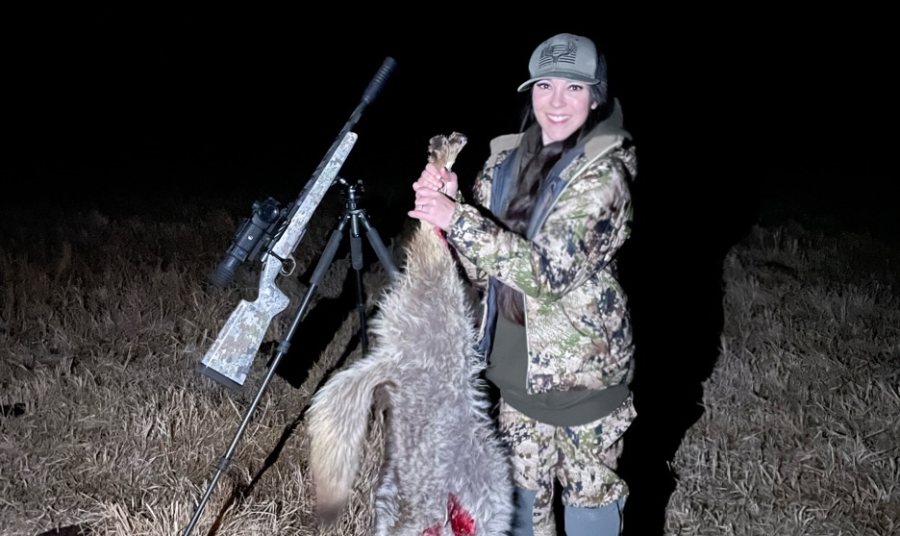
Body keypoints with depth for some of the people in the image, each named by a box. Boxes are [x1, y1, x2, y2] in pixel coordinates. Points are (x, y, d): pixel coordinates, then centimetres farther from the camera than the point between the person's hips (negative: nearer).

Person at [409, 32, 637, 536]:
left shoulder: (602, 173, -18)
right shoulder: (507, 158, 2)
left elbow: (548, 269, -29)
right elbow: (482, 267, 3)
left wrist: (457, 219, -29)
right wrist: (448, 202, -14)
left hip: (582, 365, -6)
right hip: (518, 363, 6)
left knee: (588, 490, 11)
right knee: (523, 486, 22)